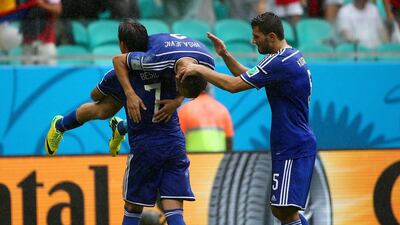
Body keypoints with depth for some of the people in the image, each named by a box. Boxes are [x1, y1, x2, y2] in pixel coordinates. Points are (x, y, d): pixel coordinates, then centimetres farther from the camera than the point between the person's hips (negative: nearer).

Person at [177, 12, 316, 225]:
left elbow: (234, 85, -19)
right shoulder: (292, 57, 15)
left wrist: (200, 70, -9)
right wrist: (225, 55, 15)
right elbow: (247, 77, 24)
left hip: (294, 149, -10)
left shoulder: (280, 62, -18)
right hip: (295, 146, 10)